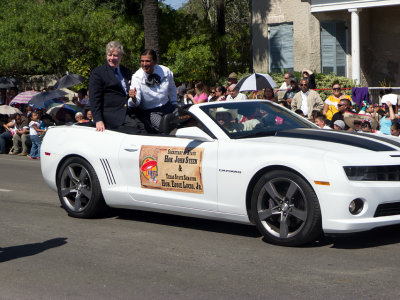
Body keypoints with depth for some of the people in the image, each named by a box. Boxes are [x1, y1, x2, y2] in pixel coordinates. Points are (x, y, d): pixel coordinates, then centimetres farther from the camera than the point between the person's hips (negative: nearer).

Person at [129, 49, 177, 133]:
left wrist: (174, 104, 13)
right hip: (149, 111, -4)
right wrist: (133, 98, -46)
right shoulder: (137, 77, -15)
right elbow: (136, 103, -24)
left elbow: (172, 88, 16)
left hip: (167, 106, 4)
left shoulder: (165, 71, -6)